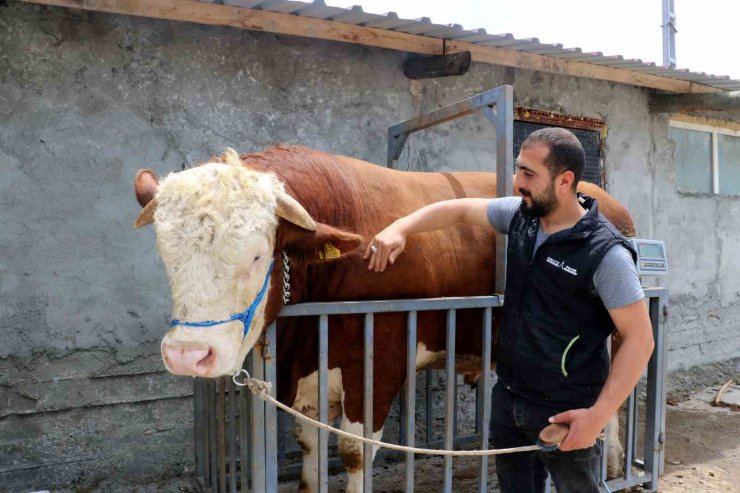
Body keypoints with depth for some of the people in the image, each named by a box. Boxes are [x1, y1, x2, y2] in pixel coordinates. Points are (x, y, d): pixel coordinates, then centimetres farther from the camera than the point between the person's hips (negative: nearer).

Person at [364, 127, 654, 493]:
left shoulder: (606, 254, -19)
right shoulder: (521, 215, -2)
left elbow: (639, 339, -16)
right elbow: (459, 209, 8)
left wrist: (598, 415, -20)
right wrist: (399, 229, -5)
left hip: (565, 413, -6)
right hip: (508, 397, 6)